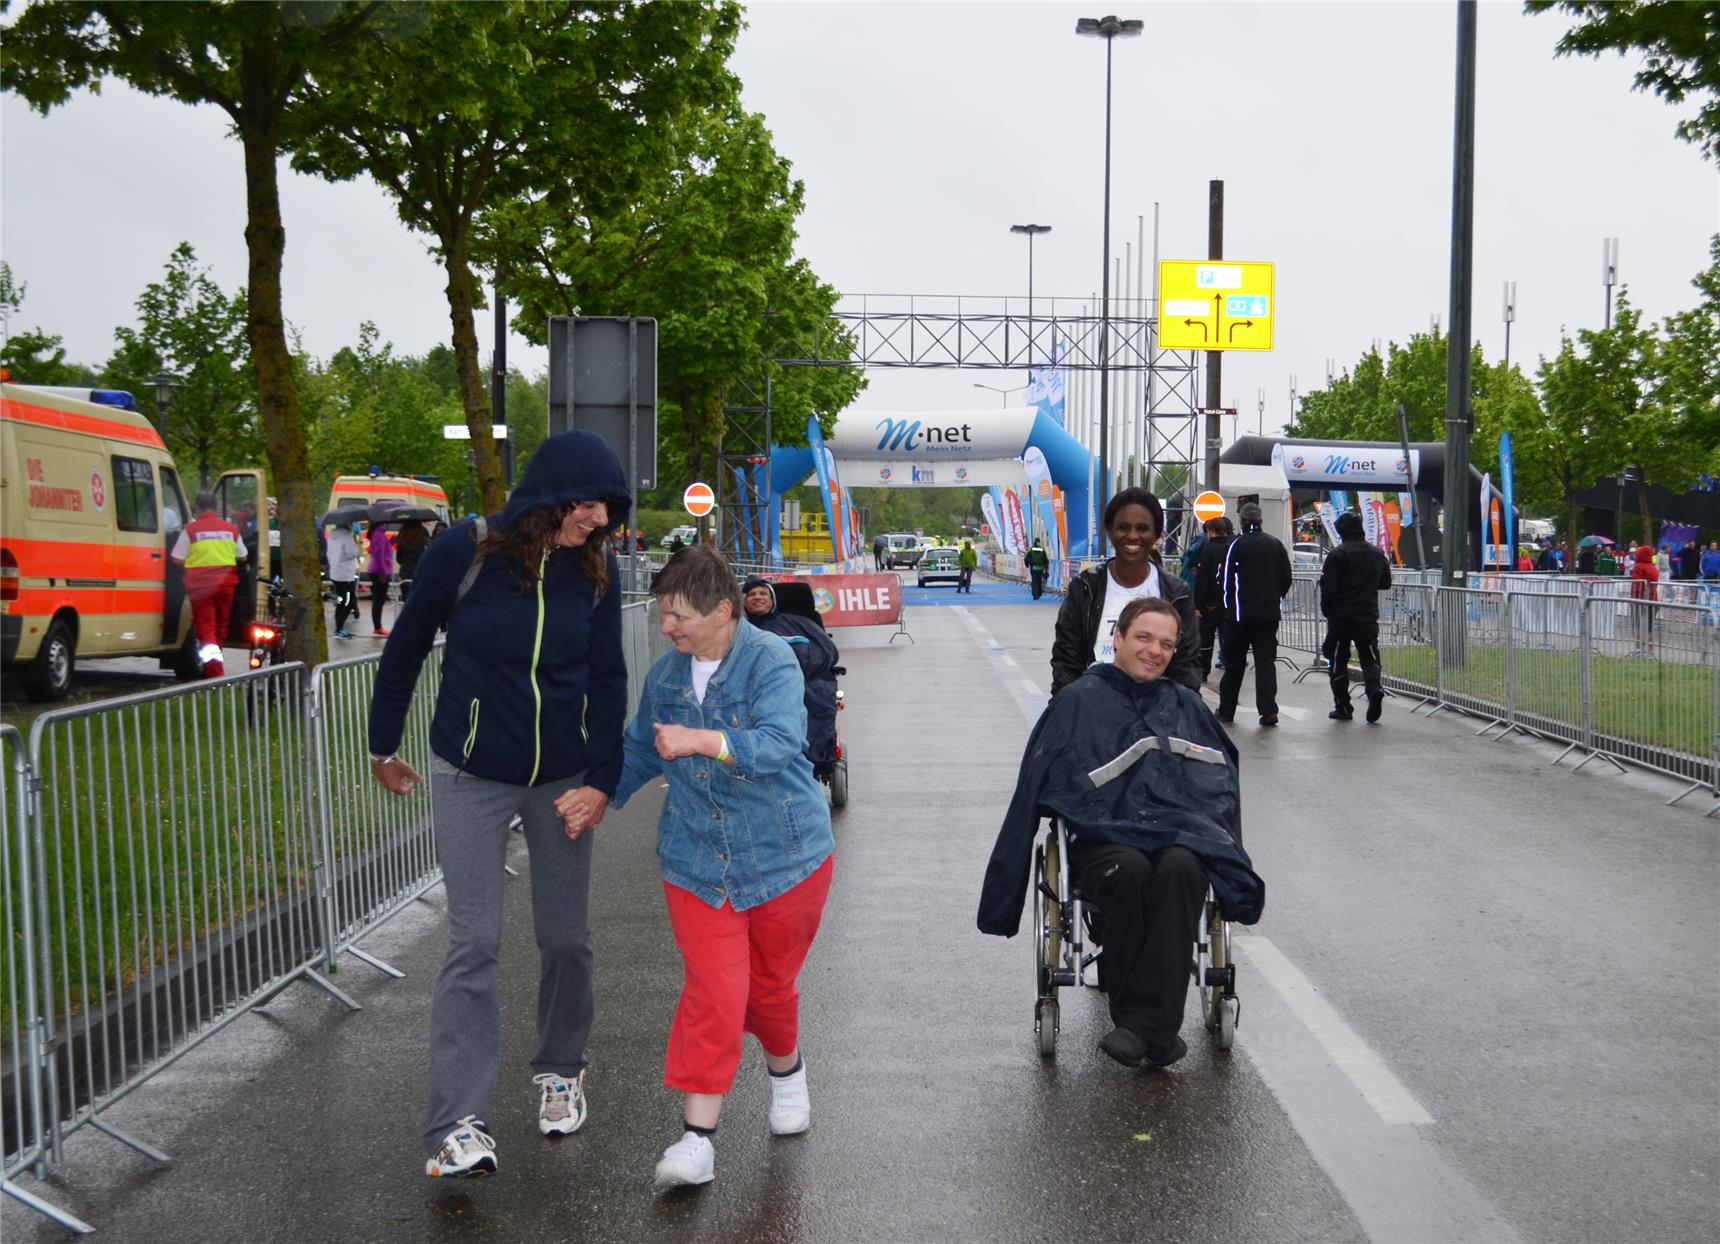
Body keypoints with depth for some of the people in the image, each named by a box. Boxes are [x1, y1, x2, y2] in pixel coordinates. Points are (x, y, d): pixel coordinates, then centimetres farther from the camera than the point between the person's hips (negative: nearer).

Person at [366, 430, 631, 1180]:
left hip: (562, 778, 3)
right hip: (471, 777, -3)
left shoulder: (595, 569, -6)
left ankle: (560, 1072, 35)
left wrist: (602, 779, -9)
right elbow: (407, 647, -2)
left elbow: (608, 680, -1)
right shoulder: (466, 552, -15)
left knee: (564, 938, 11)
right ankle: (459, 1127, -7)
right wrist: (384, 746, 7)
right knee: (473, 946, -7)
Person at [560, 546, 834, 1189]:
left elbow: (778, 743, -30)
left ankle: (786, 1069, 46)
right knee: (713, 991, -10)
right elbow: (642, 749, 21)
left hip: (784, 857, -3)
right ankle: (697, 1136, -7)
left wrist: (702, 740, -39)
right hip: (696, 861, 3)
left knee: (768, 984, 13)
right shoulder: (665, 674, 5)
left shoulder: (771, 662, -14)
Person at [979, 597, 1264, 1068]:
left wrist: (1215, 839, 10)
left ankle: (1144, 1024, -33)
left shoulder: (1187, 705, 23)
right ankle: (1157, 1030, -25)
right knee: (1130, 871, -37)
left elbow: (1221, 776, 27)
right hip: (1103, 837, -2)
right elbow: (1039, 783, 9)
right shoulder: (1080, 701, 12)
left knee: (1181, 869, -34)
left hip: (1177, 833, 2)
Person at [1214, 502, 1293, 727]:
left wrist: (1226, 605, 5)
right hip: (1269, 614, 3)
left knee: (1234, 663, 8)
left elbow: (1225, 579, -8)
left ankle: (1226, 710, 15)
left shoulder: (1236, 545, -9)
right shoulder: (1276, 544, 5)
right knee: (1266, 660, 3)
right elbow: (1287, 578, 10)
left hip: (1240, 614, -3)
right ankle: (1269, 710, -10)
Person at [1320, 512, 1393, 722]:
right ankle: (1375, 689, -19)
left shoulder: (1337, 555, -11)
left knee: (1338, 661, 7)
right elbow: (1386, 583, 18)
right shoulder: (1377, 554, 6)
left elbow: (1329, 588, -13)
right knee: (1369, 659, 9)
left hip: (1340, 618, -4)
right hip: (1368, 618, 4)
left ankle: (1343, 706, 8)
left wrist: (1326, 610, 3)